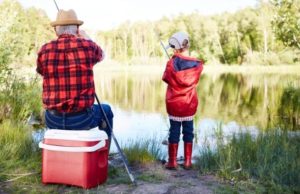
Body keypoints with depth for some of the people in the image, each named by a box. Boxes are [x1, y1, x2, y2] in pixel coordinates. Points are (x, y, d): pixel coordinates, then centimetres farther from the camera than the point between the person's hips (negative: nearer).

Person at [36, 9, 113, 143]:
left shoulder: (44, 50, -2)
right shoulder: (87, 45, -6)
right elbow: (100, 55, 18)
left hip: (53, 121, 3)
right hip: (81, 118, -2)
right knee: (106, 110, 29)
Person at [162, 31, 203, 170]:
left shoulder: (172, 63, -15)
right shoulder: (197, 64, -8)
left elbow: (165, 78, -2)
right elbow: (195, 81, 5)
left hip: (174, 104, -2)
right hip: (190, 104, 2)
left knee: (174, 131, 7)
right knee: (188, 131, 11)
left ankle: (172, 162, 12)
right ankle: (187, 161, 16)